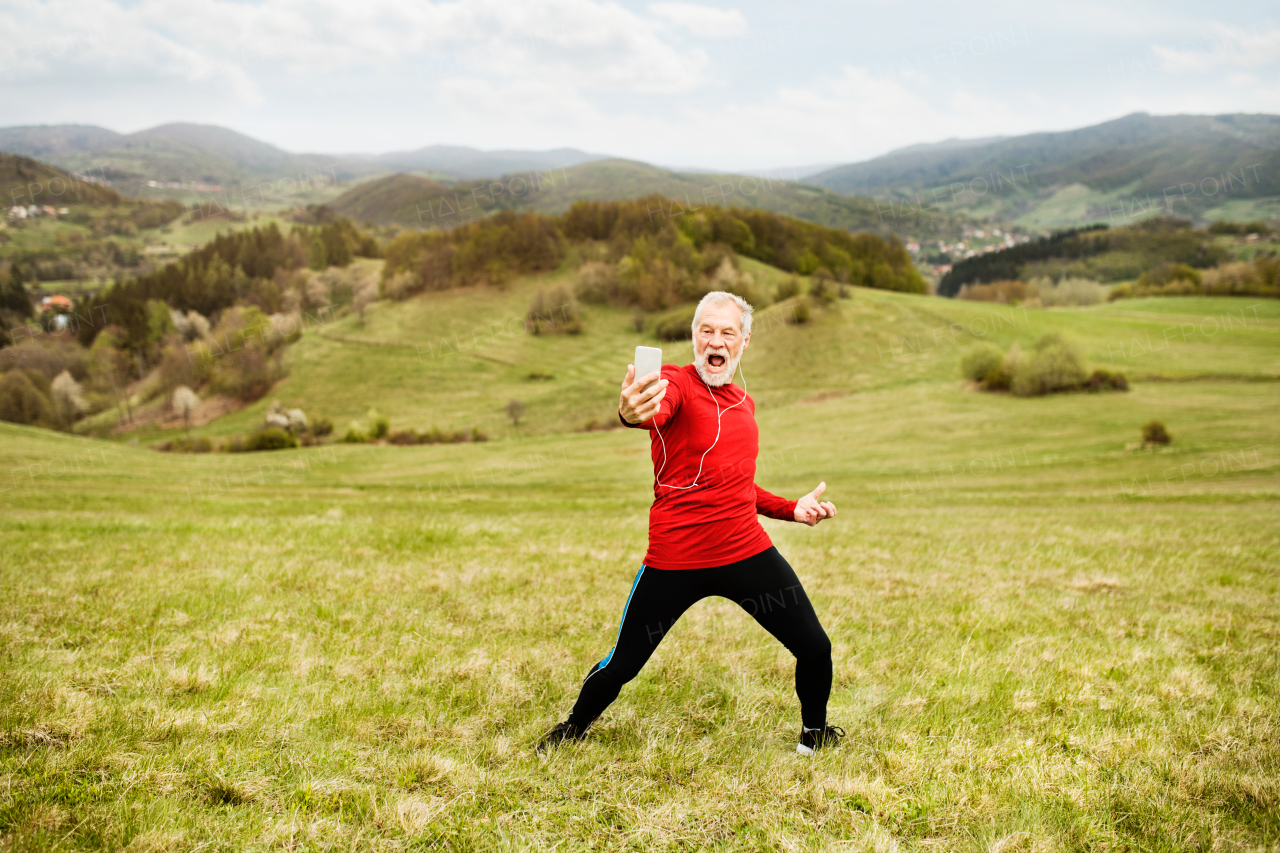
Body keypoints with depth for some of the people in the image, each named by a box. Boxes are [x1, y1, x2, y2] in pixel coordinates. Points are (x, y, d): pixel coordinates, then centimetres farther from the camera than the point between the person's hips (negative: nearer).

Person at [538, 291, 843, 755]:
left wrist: (792, 509, 20)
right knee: (621, 666, 5)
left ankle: (814, 733, 33)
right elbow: (658, 408, -36)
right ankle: (573, 728, 36)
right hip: (675, 561, -5)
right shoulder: (676, 383, -9)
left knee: (815, 648, 3)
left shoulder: (744, 402, 13)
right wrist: (632, 412, -59)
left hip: (748, 553, 5)